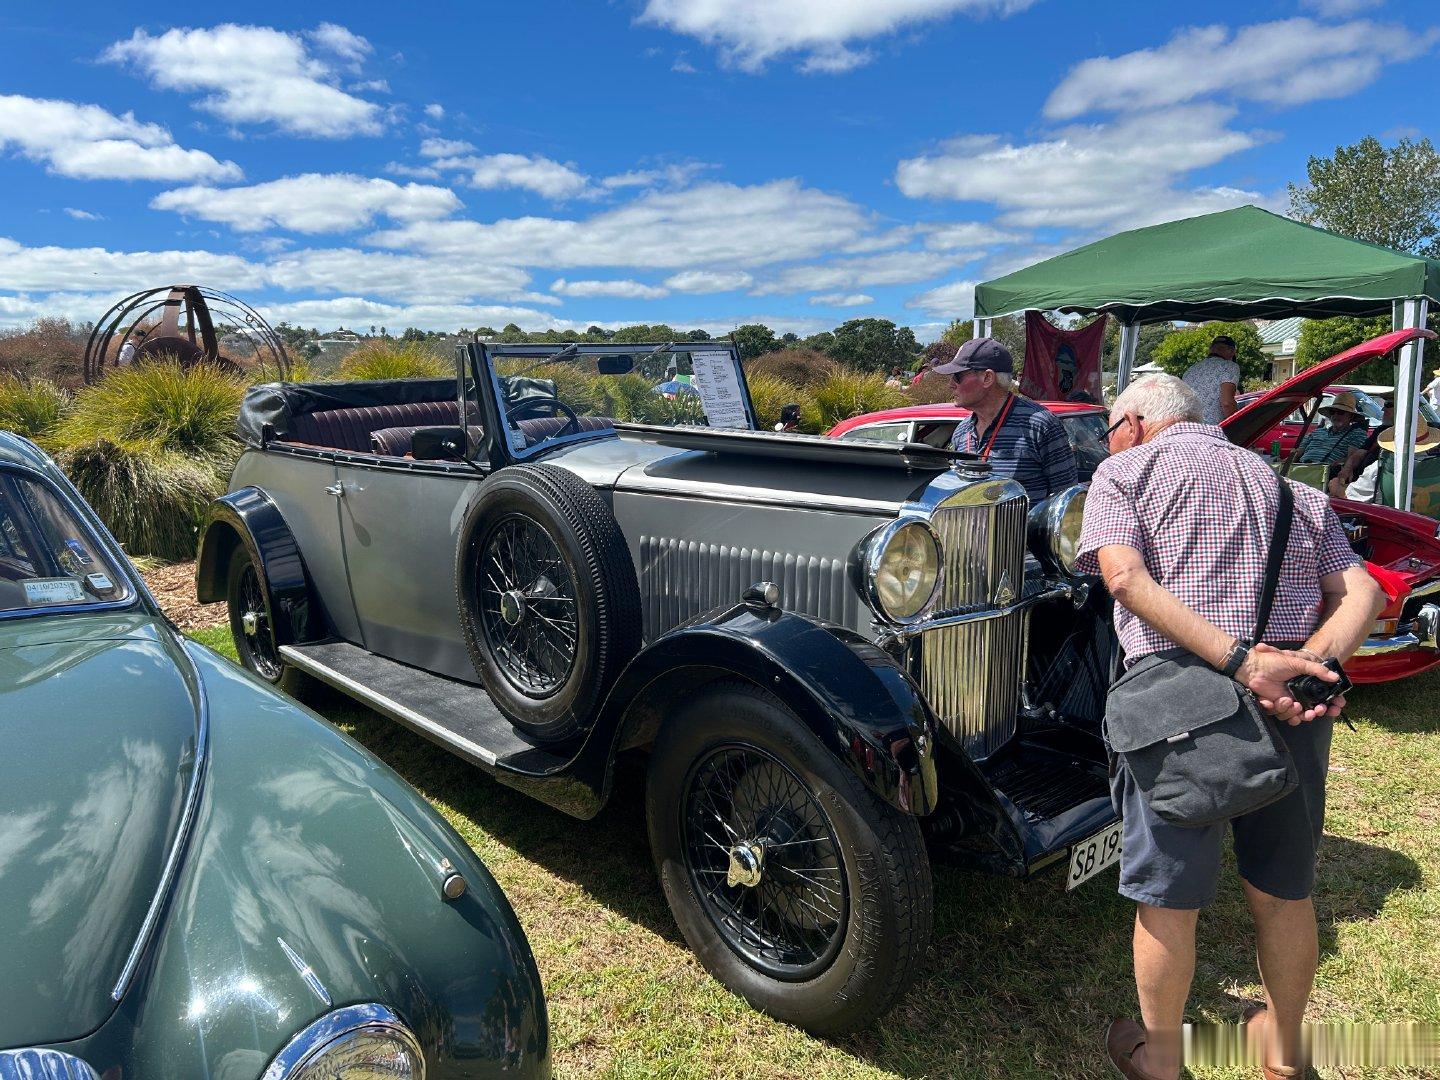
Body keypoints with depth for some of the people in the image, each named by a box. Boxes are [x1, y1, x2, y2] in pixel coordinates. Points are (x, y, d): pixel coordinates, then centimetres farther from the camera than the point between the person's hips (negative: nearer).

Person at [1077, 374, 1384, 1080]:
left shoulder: (1124, 470, 6)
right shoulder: (1293, 490, 22)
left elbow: (1125, 577, -12)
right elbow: (1362, 592, 8)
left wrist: (1241, 663, -18)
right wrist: (1311, 665, -8)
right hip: (1294, 707, 5)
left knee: (1168, 896, 11)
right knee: (1284, 889, 22)